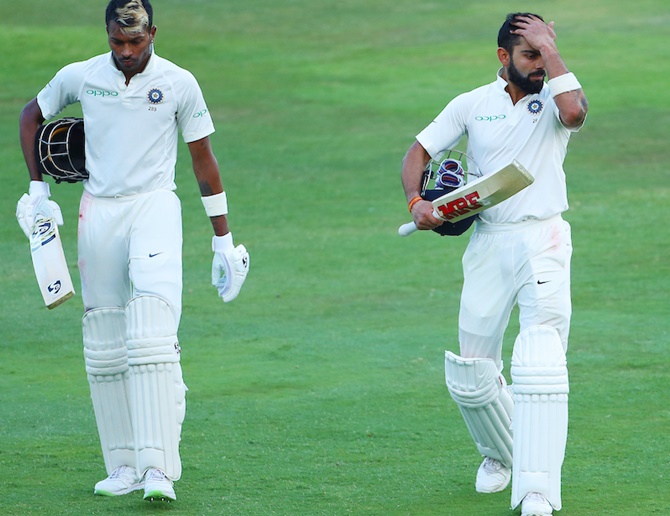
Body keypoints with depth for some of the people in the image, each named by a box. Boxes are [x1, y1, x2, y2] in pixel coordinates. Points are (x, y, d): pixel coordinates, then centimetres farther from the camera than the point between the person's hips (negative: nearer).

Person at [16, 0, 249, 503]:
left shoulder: (179, 84, -3)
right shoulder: (80, 77, 2)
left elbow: (203, 159, 4)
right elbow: (32, 115, 21)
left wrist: (224, 240, 5)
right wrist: (38, 189, 14)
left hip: (154, 206, -3)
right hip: (97, 211, 3)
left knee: (152, 339, -18)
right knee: (104, 348, 4)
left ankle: (158, 466, -24)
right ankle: (123, 465, 11)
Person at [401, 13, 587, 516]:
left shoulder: (554, 101, 2)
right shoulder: (472, 105, 8)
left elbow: (575, 112, -23)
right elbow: (419, 151, 10)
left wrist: (551, 48, -13)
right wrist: (416, 201, -9)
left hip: (544, 241, -3)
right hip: (488, 244, 3)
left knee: (540, 365, -19)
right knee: (471, 376, 8)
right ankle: (500, 454, 38)